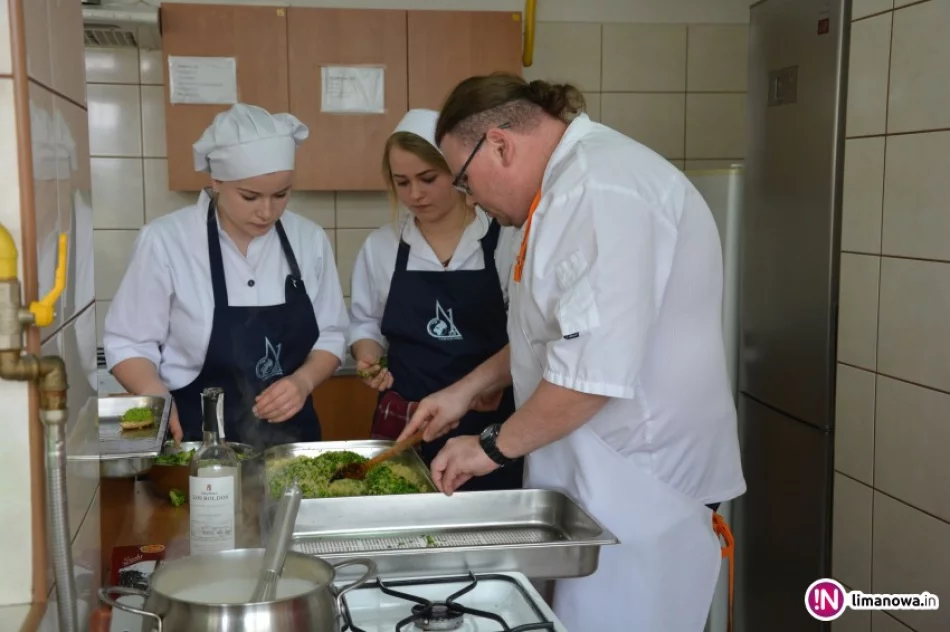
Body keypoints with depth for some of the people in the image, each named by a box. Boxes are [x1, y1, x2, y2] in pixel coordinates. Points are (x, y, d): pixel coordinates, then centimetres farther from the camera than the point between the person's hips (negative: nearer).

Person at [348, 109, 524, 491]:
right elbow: (365, 323, 14)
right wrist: (368, 357, -6)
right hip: (405, 423, 2)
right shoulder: (379, 246, 4)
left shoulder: (507, 241, -6)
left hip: (489, 424, -2)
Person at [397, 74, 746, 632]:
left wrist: (495, 446, -14)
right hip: (608, 475, 10)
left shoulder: (601, 188, -23)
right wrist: (467, 391, 16)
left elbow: (594, 369, -28)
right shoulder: (579, 180, 13)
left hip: (640, 486, -10)